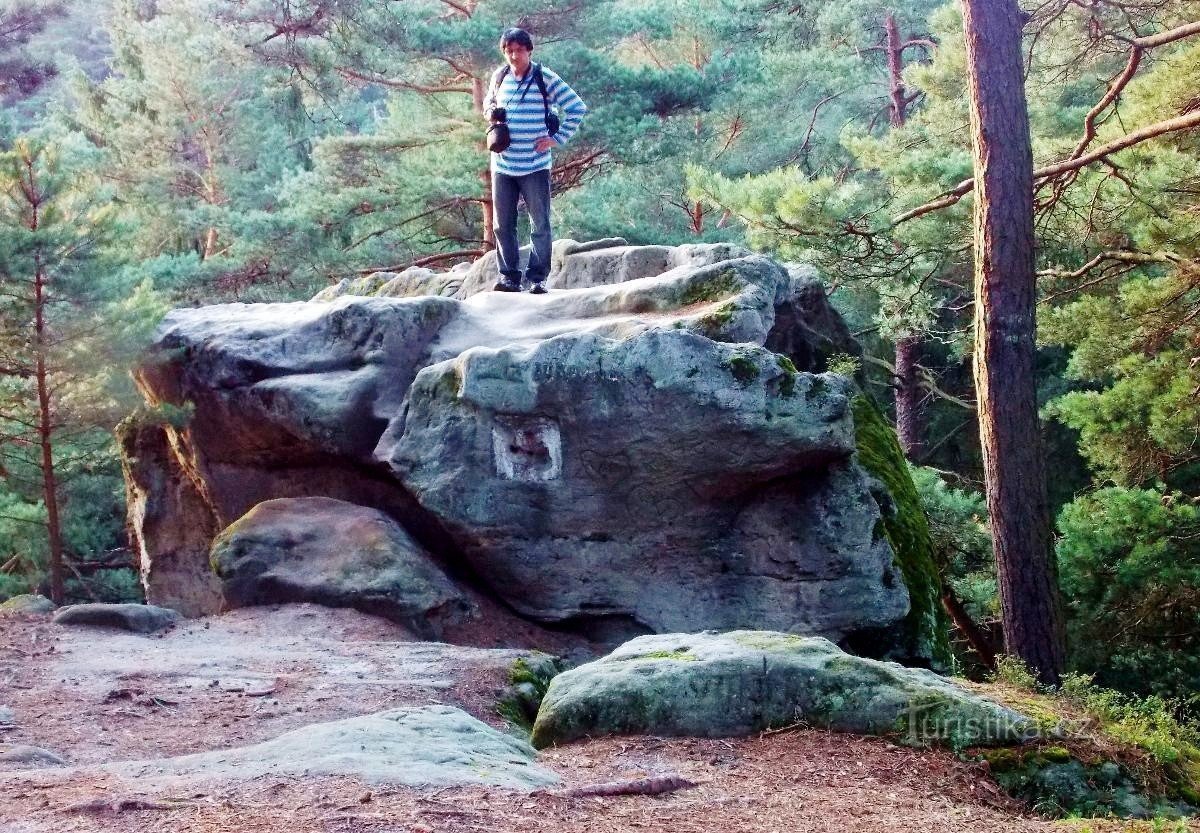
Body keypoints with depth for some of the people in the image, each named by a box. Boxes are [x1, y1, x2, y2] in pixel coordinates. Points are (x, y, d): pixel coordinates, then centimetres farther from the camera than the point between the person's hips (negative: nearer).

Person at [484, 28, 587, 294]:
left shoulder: (545, 79, -6)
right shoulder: (499, 77, 7)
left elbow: (578, 108, -4)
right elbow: (488, 101, 27)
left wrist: (557, 138, -7)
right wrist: (490, 112, 3)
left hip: (535, 166, -4)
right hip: (502, 164, 4)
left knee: (540, 226, 0)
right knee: (502, 225, 6)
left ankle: (538, 278, 8)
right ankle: (509, 277, 15)